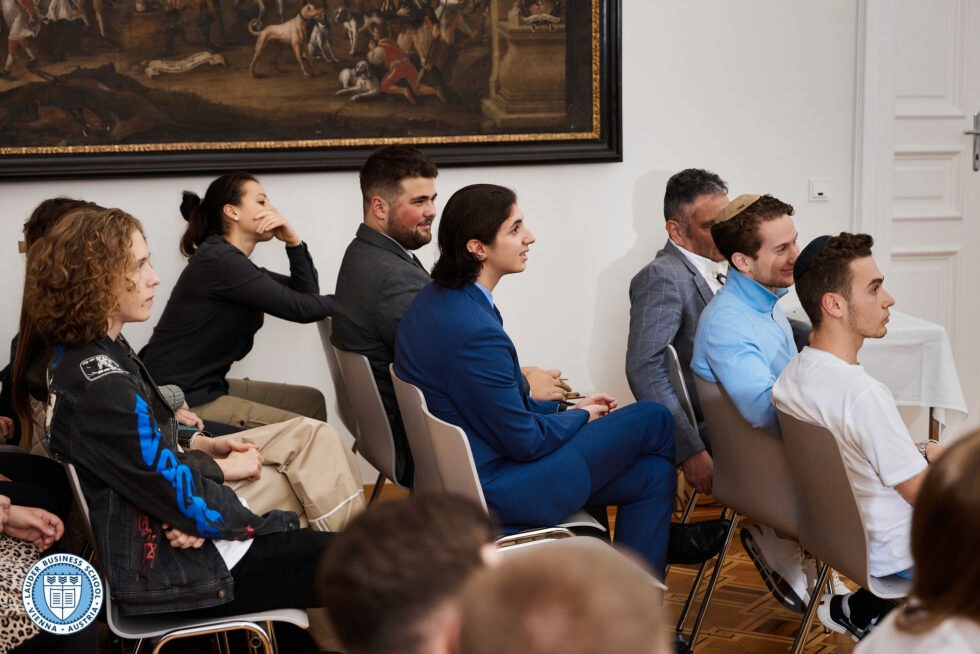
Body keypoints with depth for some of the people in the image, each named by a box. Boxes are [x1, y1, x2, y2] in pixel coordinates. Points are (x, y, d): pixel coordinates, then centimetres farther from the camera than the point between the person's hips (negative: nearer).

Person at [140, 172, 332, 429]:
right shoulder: (219, 261, -18)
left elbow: (307, 292, 11)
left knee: (311, 402, 11)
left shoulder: (235, 262, 14)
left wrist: (293, 241, -2)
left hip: (208, 385, 11)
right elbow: (298, 308, -20)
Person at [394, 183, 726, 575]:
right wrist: (580, 417, -1)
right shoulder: (475, 332, -28)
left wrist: (564, 408, 11)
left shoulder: (435, 299, 3)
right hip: (492, 491, -10)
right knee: (654, 420, 2)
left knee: (651, 474, 10)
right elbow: (524, 440, -19)